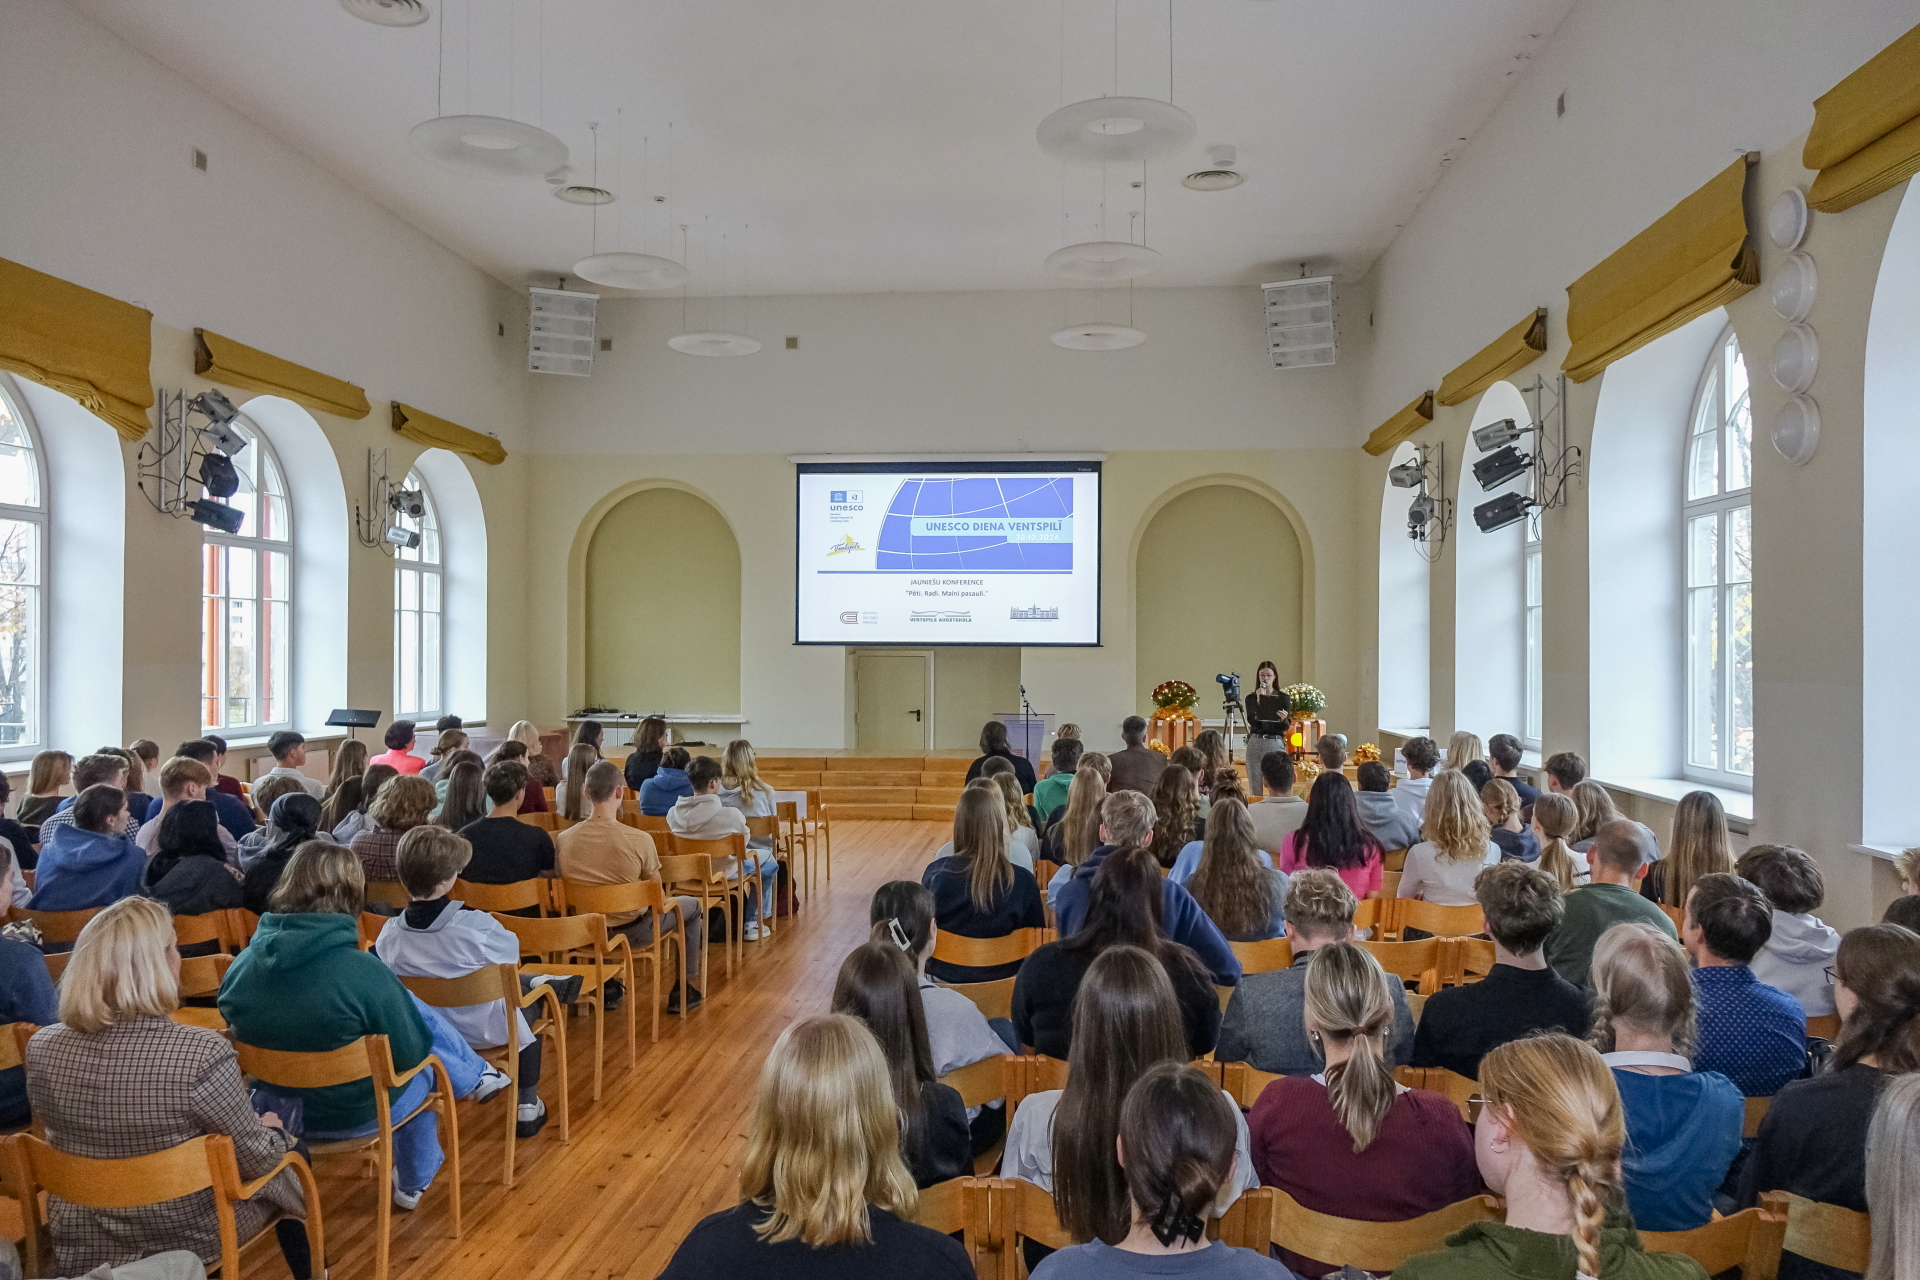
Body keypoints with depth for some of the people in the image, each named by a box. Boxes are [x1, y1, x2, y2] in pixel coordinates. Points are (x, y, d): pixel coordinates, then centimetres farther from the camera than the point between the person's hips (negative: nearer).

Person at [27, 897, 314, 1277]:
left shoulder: (42, 1049, -15)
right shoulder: (203, 1052, -31)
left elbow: (62, 1137, 4)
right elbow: (255, 1157, -19)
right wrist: (274, 1130, 4)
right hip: (188, 1235, -5)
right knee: (289, 1150, 26)